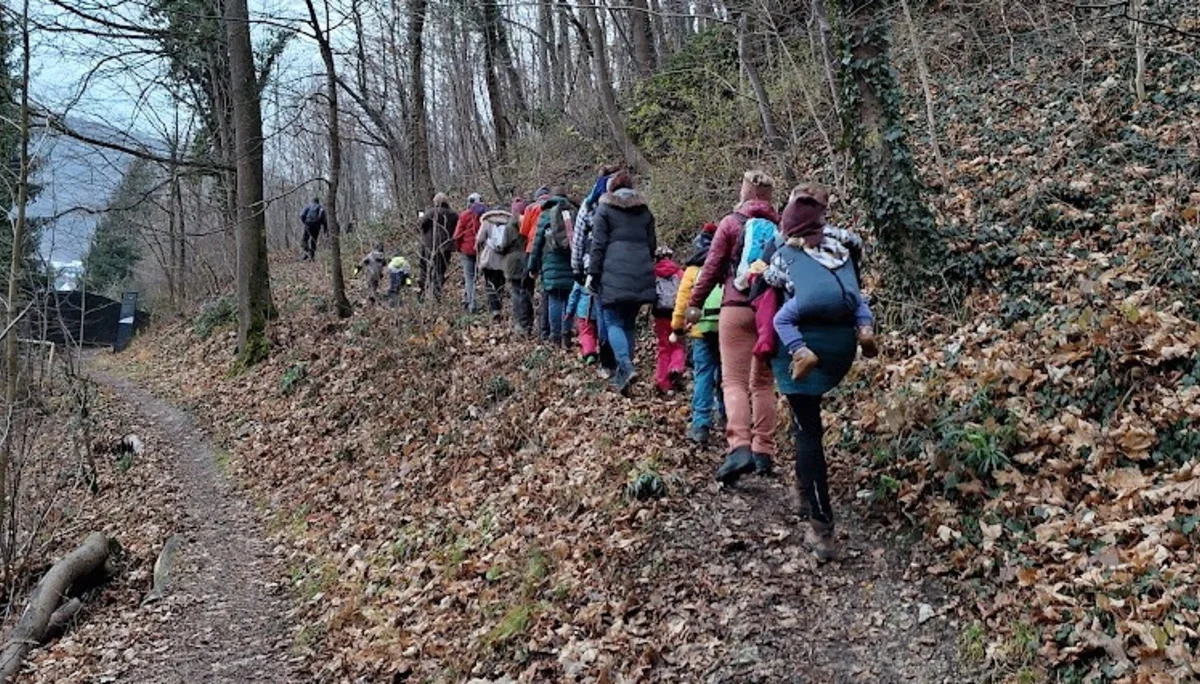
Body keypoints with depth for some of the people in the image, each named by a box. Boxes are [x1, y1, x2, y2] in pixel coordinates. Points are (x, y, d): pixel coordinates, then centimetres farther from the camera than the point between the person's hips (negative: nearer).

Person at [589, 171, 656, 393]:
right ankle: (622, 373, 14)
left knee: (614, 321, -2)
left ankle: (625, 366, -22)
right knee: (630, 323, 12)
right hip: (640, 273, 5)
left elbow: (598, 244, -4)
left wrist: (592, 272, -2)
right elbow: (652, 244, 17)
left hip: (614, 273, -4)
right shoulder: (644, 210, 16)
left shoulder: (604, 209, 2)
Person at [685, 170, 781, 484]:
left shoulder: (731, 223, -1)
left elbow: (712, 266, -1)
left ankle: (739, 447, -23)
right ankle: (764, 451, 14)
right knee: (763, 383, 13)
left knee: (734, 381, -5)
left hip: (738, 308, -3)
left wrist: (695, 302, 7)